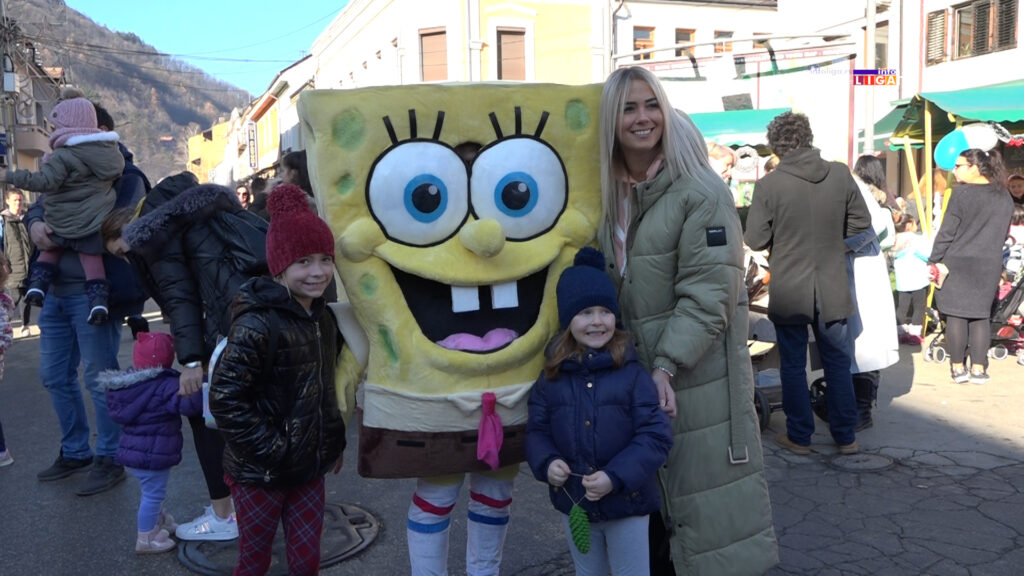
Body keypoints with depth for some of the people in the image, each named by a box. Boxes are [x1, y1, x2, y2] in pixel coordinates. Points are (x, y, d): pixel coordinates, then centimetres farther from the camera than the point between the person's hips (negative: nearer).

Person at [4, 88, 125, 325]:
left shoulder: (62, 156, -15)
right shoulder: (109, 151, 4)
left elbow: (45, 182, -22)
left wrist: (11, 176, -15)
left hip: (65, 223, -4)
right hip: (96, 220, 4)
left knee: (49, 248, 20)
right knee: (91, 256, 9)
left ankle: (37, 283, 7)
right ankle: (98, 297, -5)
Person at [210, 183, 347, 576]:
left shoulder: (322, 318, 3)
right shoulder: (257, 325, -22)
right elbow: (225, 399, -24)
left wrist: (334, 443, 15)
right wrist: (270, 449, -20)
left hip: (309, 469, 6)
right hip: (260, 474, -6)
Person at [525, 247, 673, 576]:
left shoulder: (633, 374, -13)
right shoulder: (551, 377, -3)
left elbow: (656, 436, -16)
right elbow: (536, 430, 2)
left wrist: (616, 477, -25)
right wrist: (546, 462, -18)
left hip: (627, 503, -3)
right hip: (573, 503, 3)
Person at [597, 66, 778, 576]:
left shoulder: (702, 191, -12)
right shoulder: (612, 193, 7)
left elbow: (708, 293, -17)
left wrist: (667, 365, -23)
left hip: (698, 376, -6)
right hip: (632, 371, 6)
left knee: (703, 490, 4)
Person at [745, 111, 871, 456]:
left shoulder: (769, 185, -15)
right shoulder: (841, 175, -5)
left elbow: (755, 240, -10)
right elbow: (861, 223, 3)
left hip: (788, 291, -3)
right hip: (833, 289, 3)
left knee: (793, 366, 11)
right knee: (838, 363, 16)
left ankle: (799, 437, 21)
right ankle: (846, 436, 25)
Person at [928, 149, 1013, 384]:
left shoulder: (962, 193, -11)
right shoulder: (1005, 196, 8)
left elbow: (947, 232, -11)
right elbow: (1003, 234, 15)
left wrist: (934, 261, -4)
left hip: (957, 263, -5)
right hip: (989, 265, 5)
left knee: (956, 315, 2)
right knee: (980, 316, 10)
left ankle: (958, 367, 6)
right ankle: (978, 368, 10)